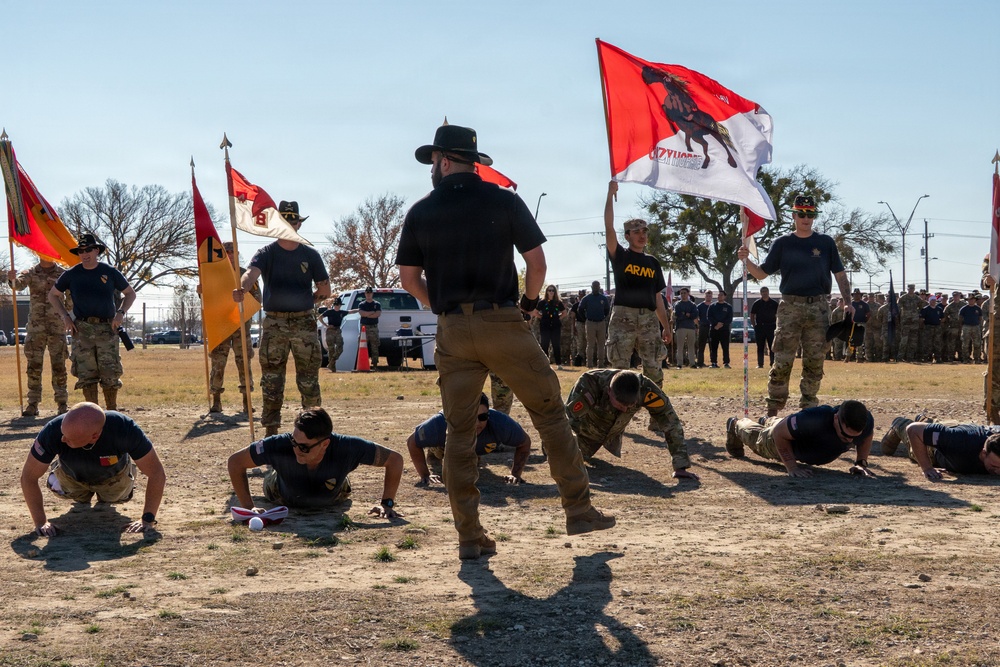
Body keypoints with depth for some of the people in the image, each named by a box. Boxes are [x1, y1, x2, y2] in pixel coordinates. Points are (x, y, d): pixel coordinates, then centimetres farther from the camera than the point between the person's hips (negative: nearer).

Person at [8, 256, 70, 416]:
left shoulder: (64, 275, 4)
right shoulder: (31, 273, 4)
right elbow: (19, 284, -16)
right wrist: (13, 279, -39)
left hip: (57, 327, 0)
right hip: (36, 327, 1)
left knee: (59, 366, 1)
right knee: (34, 366, 0)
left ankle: (62, 403, 8)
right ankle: (33, 404, 5)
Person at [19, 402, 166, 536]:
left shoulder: (124, 429, -45)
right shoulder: (54, 431, -42)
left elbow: (157, 473, -34)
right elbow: (28, 477, -28)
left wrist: (147, 519, -34)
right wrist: (40, 522, -30)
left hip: (114, 477, 0)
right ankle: (81, 497, 40)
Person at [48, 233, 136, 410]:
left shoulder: (110, 272, 4)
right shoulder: (71, 274, 6)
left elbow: (130, 293, 14)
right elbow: (53, 295, 18)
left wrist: (121, 313, -2)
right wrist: (65, 316, 4)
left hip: (107, 328, -1)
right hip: (82, 329, 1)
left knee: (110, 374, -4)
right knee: (86, 374, -1)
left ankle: (112, 412, 9)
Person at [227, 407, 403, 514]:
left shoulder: (347, 448, -46)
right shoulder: (280, 445, -46)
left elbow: (395, 459, -33)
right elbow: (235, 462, -32)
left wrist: (387, 503, -36)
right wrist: (248, 507, -38)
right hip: (285, 499, -1)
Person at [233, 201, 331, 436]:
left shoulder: (310, 255, 7)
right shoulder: (267, 253, 1)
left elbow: (325, 290, 12)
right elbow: (252, 272, -21)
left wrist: (303, 302, 6)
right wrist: (241, 288, -41)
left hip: (304, 323, 0)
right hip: (274, 323, 0)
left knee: (309, 380, 2)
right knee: (271, 381, 1)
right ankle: (271, 430, 7)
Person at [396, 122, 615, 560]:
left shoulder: (420, 213, 6)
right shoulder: (504, 201, 1)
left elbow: (409, 279, 8)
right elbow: (537, 262, -1)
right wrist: (530, 300, 17)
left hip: (452, 331, 2)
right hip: (502, 323, -2)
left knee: (459, 432, 7)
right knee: (549, 413, 9)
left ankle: (469, 536, 7)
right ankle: (579, 510, 12)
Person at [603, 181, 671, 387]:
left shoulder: (652, 263, 18)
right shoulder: (620, 256, 8)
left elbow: (657, 298, 19)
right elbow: (609, 227, -6)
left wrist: (666, 327, 13)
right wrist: (610, 194, -11)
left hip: (649, 320, 4)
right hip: (623, 318, -3)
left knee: (653, 370, 0)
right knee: (621, 369, -5)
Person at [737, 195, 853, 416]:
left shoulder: (826, 243, 9)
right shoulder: (782, 244, 8)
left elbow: (840, 274, 11)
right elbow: (761, 273, 8)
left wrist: (848, 303, 2)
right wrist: (746, 260, -11)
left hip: (819, 307, 1)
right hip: (790, 307, -1)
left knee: (815, 361, 4)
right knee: (782, 360, -6)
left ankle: (809, 407, 13)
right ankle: (773, 408, -1)